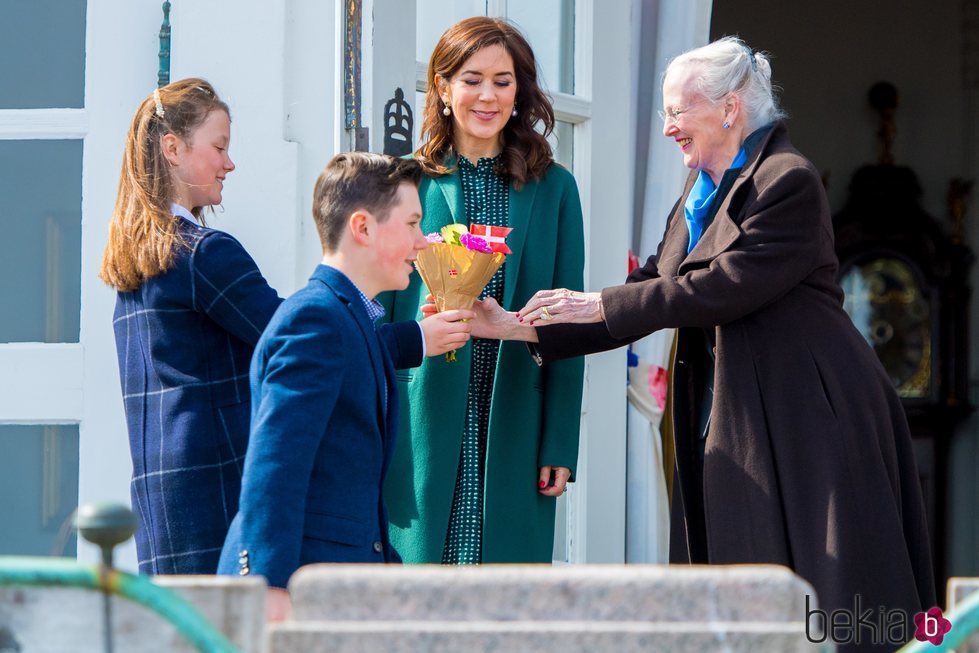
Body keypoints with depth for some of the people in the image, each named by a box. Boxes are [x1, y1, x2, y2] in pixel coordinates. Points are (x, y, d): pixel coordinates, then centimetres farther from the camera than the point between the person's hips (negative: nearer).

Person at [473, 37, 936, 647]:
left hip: (807, 417, -8)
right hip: (728, 424, 8)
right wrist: (520, 327, 5)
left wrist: (601, 305, -14)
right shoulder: (699, 198, 15)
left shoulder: (788, 183, -12)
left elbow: (724, 287, -19)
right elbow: (649, 295, 12)